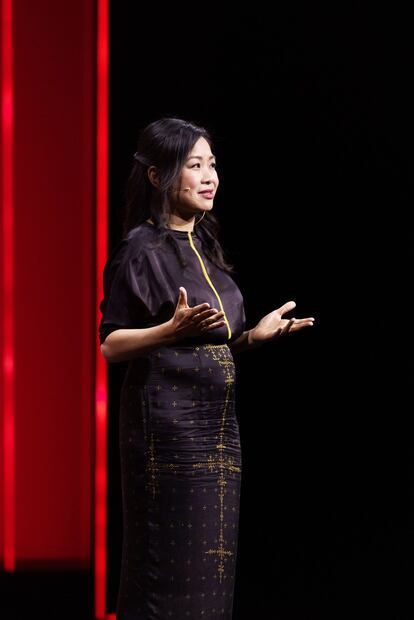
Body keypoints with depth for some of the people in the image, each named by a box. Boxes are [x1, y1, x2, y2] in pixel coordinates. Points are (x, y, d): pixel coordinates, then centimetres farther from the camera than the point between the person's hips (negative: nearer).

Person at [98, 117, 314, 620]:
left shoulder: (203, 244, 15)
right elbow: (110, 344, -12)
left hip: (217, 418, 8)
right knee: (172, 565, -7)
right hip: (169, 419, -8)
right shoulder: (141, 248, -8)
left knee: (211, 568, 8)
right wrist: (174, 329, -27)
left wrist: (255, 335, 5)